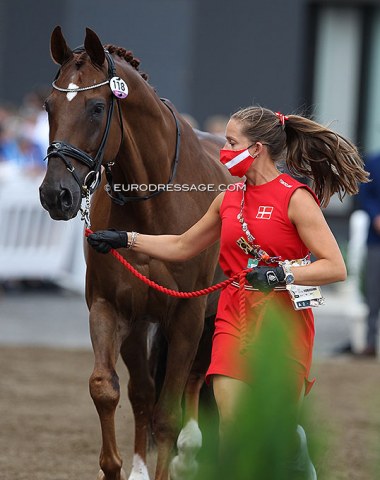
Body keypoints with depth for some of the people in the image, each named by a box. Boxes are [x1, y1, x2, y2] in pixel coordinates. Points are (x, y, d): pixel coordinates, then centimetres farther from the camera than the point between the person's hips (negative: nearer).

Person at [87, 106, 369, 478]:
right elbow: (182, 247, 23)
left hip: (284, 321, -5)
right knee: (231, 421, -6)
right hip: (234, 319, 5)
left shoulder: (296, 199, -10)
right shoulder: (229, 199, 11)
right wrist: (124, 240, 17)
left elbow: (335, 267, -15)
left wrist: (283, 274, -27)